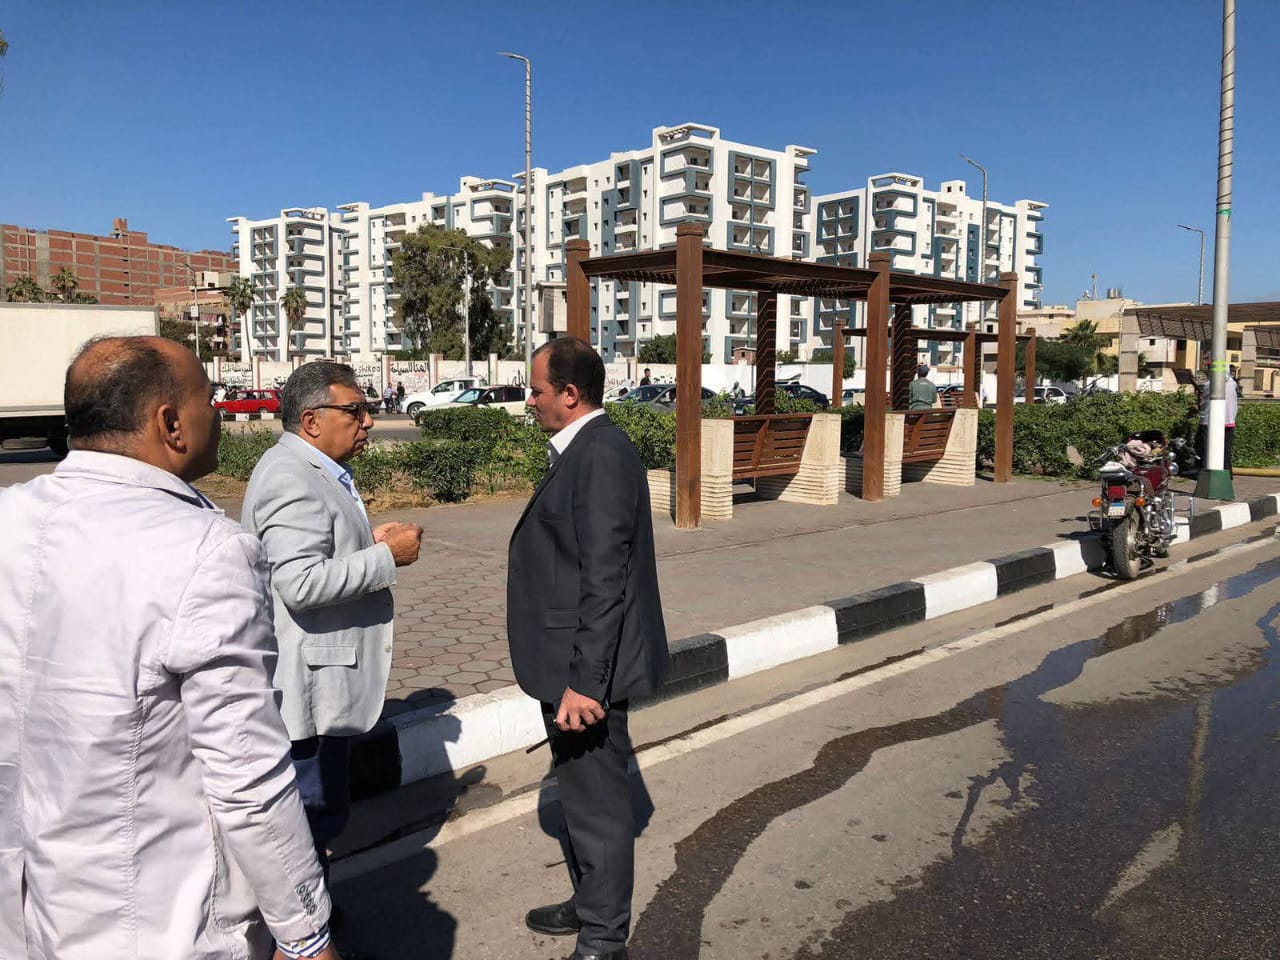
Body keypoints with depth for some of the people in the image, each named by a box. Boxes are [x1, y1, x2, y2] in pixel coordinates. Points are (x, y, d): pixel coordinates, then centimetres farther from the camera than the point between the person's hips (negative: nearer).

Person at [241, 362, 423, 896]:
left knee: (322, 807, 22)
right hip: (309, 685, -11)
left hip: (321, 678, 11)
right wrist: (387, 556, -21)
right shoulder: (290, 480, -21)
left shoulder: (315, 472, 14)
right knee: (316, 811, 3)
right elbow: (301, 582, -29)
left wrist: (369, 542, 9)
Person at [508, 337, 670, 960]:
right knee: (579, 792, 23)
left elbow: (605, 581, -25)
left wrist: (585, 681, -25)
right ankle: (590, 903, 42)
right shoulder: (582, 451, 12)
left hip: (587, 670, -11)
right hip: (572, 663, 11)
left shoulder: (601, 456, -21)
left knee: (598, 803, 4)